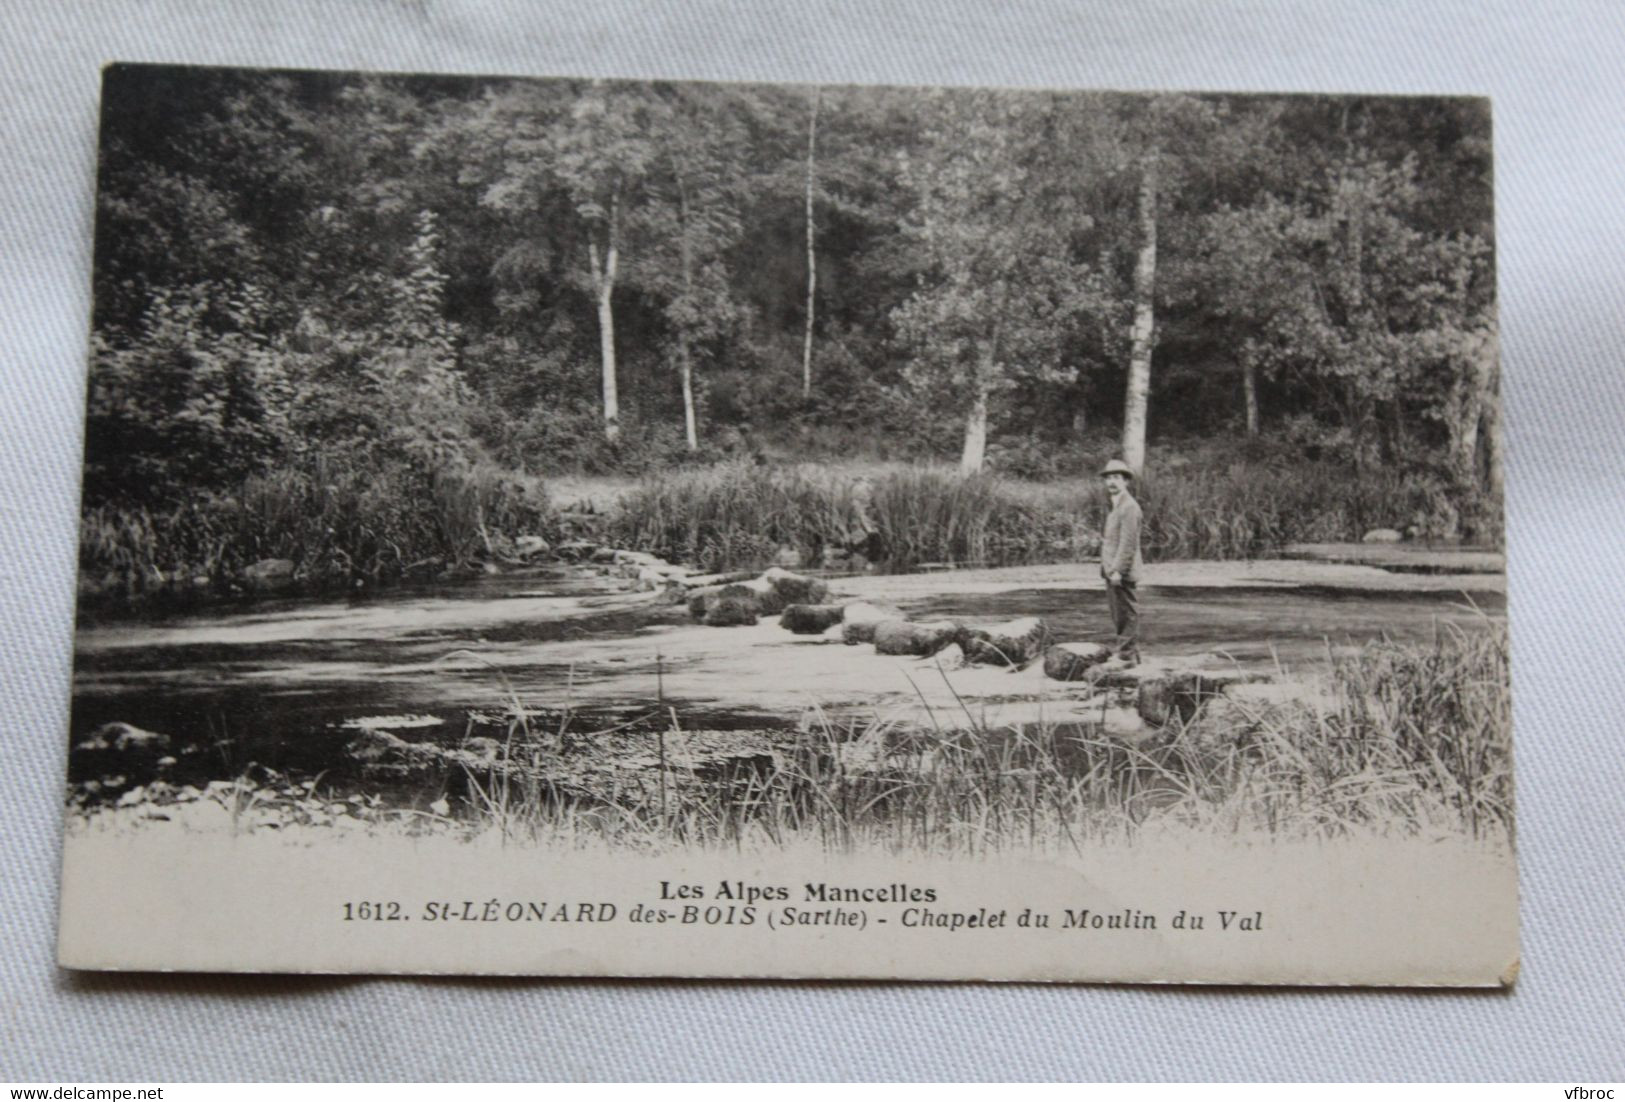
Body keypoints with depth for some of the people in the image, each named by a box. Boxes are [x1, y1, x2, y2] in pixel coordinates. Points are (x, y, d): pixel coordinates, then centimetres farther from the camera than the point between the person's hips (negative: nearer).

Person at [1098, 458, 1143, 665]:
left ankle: (1127, 656, -2)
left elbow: (1128, 542, -19)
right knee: (1118, 615, 14)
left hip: (1122, 572, -10)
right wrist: (1107, 568, 15)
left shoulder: (1129, 506, -12)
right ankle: (1129, 653, 20)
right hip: (1112, 571, 10)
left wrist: (1117, 569, -22)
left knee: (1127, 615, -5)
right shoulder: (1115, 506, 19)